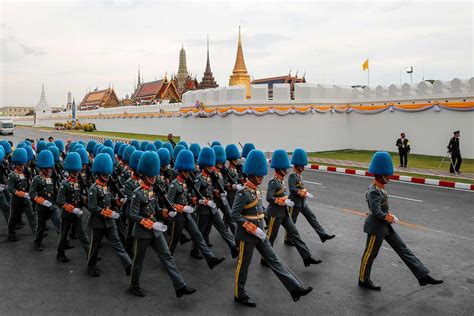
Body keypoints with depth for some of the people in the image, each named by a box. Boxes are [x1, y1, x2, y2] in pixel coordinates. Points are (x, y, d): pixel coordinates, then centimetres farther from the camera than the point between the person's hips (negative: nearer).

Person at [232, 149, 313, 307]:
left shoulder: (256, 189, 6)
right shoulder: (243, 193, -20)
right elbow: (235, 215, -22)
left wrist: (259, 229, 12)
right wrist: (253, 229, -23)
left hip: (259, 233, 8)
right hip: (247, 235, -8)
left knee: (274, 259, 6)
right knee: (243, 265, 8)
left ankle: (295, 288, 7)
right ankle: (239, 295, 25)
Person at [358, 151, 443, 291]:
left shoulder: (379, 187, 3)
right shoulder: (374, 192, -26)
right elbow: (376, 213, -29)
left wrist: (388, 215, 3)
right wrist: (390, 218, -13)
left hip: (386, 226, 9)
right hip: (376, 228, -9)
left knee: (403, 249, 10)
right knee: (370, 254, 8)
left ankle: (423, 276, 16)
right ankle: (363, 280, 26)